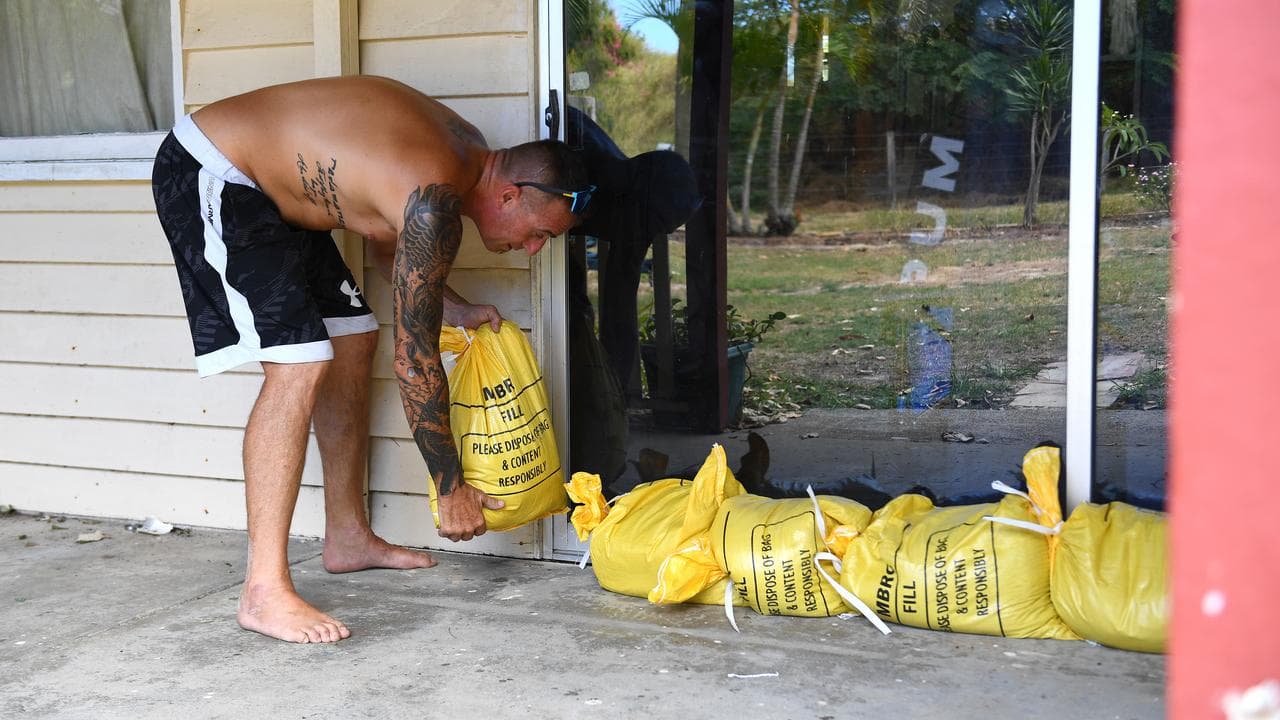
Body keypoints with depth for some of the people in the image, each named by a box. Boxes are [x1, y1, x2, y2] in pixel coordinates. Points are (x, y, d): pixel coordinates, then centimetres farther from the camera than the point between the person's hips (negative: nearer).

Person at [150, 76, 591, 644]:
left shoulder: (466, 150, 2)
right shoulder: (435, 201, -27)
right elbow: (415, 362, -22)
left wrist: (453, 309, 6)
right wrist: (451, 490, -14)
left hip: (267, 190, 11)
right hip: (208, 179, -11)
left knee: (352, 341, 11)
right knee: (298, 367, -20)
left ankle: (348, 538, 22)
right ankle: (264, 590, -17)